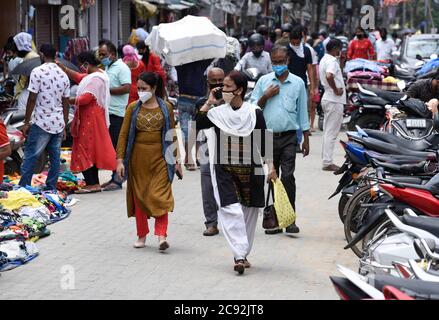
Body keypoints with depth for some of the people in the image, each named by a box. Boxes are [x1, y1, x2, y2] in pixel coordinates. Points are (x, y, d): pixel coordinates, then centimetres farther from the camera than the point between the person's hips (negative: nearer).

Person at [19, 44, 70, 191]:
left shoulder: (38, 72, -8)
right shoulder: (63, 75, 10)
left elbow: (32, 99, -10)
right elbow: (66, 103, 12)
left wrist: (26, 122, -4)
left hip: (41, 123, -6)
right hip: (59, 123, 6)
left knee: (30, 157, -2)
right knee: (55, 158, 8)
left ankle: (23, 188, -4)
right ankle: (51, 189, 11)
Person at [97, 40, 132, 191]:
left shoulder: (121, 68, -9)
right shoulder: (107, 67, 20)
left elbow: (127, 88, -20)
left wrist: (107, 90, -17)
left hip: (117, 114, -9)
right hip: (107, 112, 9)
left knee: (118, 147, -6)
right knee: (110, 146, 11)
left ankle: (118, 180, -4)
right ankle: (114, 178, 17)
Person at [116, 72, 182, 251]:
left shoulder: (166, 108, 2)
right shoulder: (133, 108, 2)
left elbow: (172, 135, 7)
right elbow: (124, 134, 1)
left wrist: (176, 160, 7)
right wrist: (120, 159, -5)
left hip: (160, 157, -1)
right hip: (138, 157, 1)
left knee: (160, 195, -11)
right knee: (139, 196, 7)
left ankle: (162, 235, -14)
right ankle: (142, 235, 19)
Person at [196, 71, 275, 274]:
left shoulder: (254, 113, -3)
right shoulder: (217, 113, 0)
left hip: (250, 170, 0)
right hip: (224, 171, 0)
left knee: (249, 211, 3)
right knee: (231, 210, -6)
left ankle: (242, 254, 8)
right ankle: (240, 255, -5)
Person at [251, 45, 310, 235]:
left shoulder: (298, 83, 7)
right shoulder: (263, 81, 9)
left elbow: (303, 111, 11)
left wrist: (306, 139, 10)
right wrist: (266, 96, -8)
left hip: (288, 137, -2)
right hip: (267, 137, 2)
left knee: (287, 177, -11)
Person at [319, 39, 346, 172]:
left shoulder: (324, 59, 15)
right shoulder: (332, 61, -16)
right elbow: (329, 76, -34)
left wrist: (342, 62, 15)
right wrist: (336, 90, -23)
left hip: (328, 99, 10)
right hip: (334, 101, -10)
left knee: (328, 132, 14)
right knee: (331, 133, -6)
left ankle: (326, 159, 19)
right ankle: (328, 162, -4)